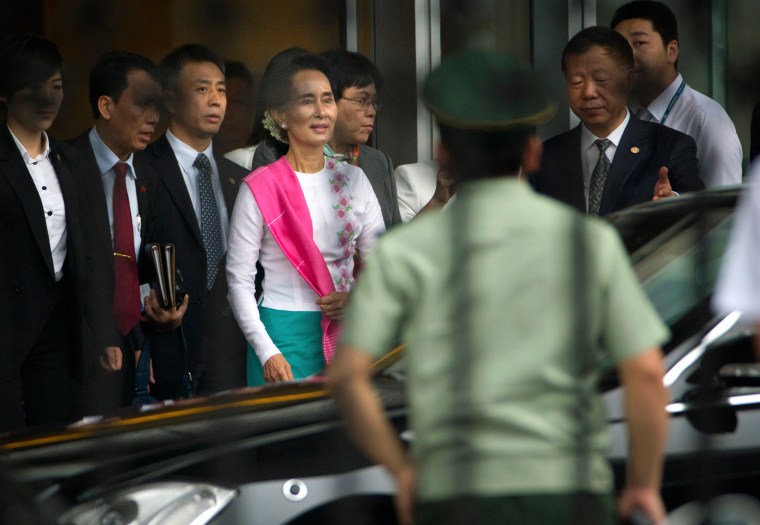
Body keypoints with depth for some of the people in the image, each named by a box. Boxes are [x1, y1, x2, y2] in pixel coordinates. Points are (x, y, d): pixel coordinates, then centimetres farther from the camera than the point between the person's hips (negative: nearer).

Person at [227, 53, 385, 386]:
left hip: (345, 333, 4)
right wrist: (267, 353, -13)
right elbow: (239, 280, -4)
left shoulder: (352, 180, 8)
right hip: (284, 335, -4)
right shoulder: (260, 189, -4)